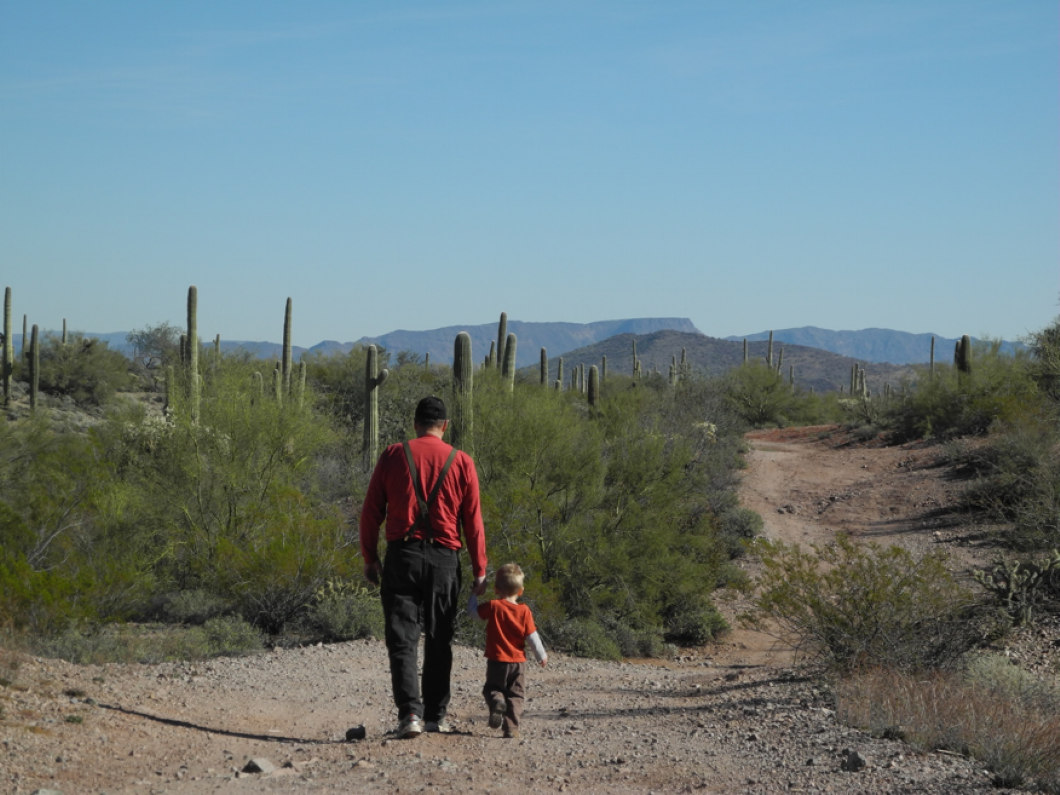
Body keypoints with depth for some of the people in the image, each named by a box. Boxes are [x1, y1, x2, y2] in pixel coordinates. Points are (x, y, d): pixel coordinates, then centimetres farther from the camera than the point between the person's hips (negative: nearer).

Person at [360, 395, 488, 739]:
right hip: (444, 557, 1)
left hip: (401, 555, -1)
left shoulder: (393, 456, 3)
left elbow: (371, 511, 3)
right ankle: (436, 716, 17)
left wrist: (370, 558, 11)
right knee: (439, 640, 13)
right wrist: (480, 570, 7)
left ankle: (410, 712, -16)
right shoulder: (461, 462, 3)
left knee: (402, 639, -1)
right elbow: (473, 520, 2)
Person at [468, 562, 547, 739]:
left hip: (497, 661, -1)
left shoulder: (493, 607, -8)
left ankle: (496, 701, -19)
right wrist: (542, 656, 11)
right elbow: (532, 636, -2)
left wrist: (475, 594, 22)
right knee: (515, 696, 10)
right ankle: (512, 728, -1)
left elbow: (473, 610, 5)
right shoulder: (524, 611, -4)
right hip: (518, 662, 1)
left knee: (492, 688, 15)